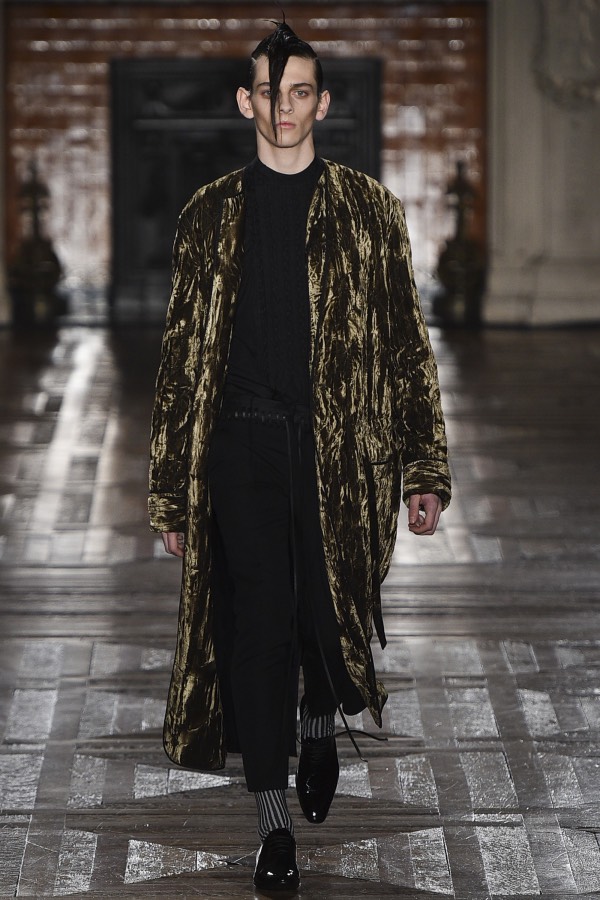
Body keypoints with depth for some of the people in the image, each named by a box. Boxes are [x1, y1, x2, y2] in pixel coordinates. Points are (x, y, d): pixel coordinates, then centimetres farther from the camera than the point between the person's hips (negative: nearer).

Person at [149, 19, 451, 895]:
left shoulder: (367, 209, 6)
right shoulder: (212, 215, 8)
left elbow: (405, 342, 6)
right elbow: (182, 352, 9)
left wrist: (423, 468, 0)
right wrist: (171, 485, 5)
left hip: (340, 448, 0)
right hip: (242, 443, 0)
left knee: (332, 609, 1)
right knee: (256, 621, -2)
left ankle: (320, 722, 38)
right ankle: (275, 826, 7)